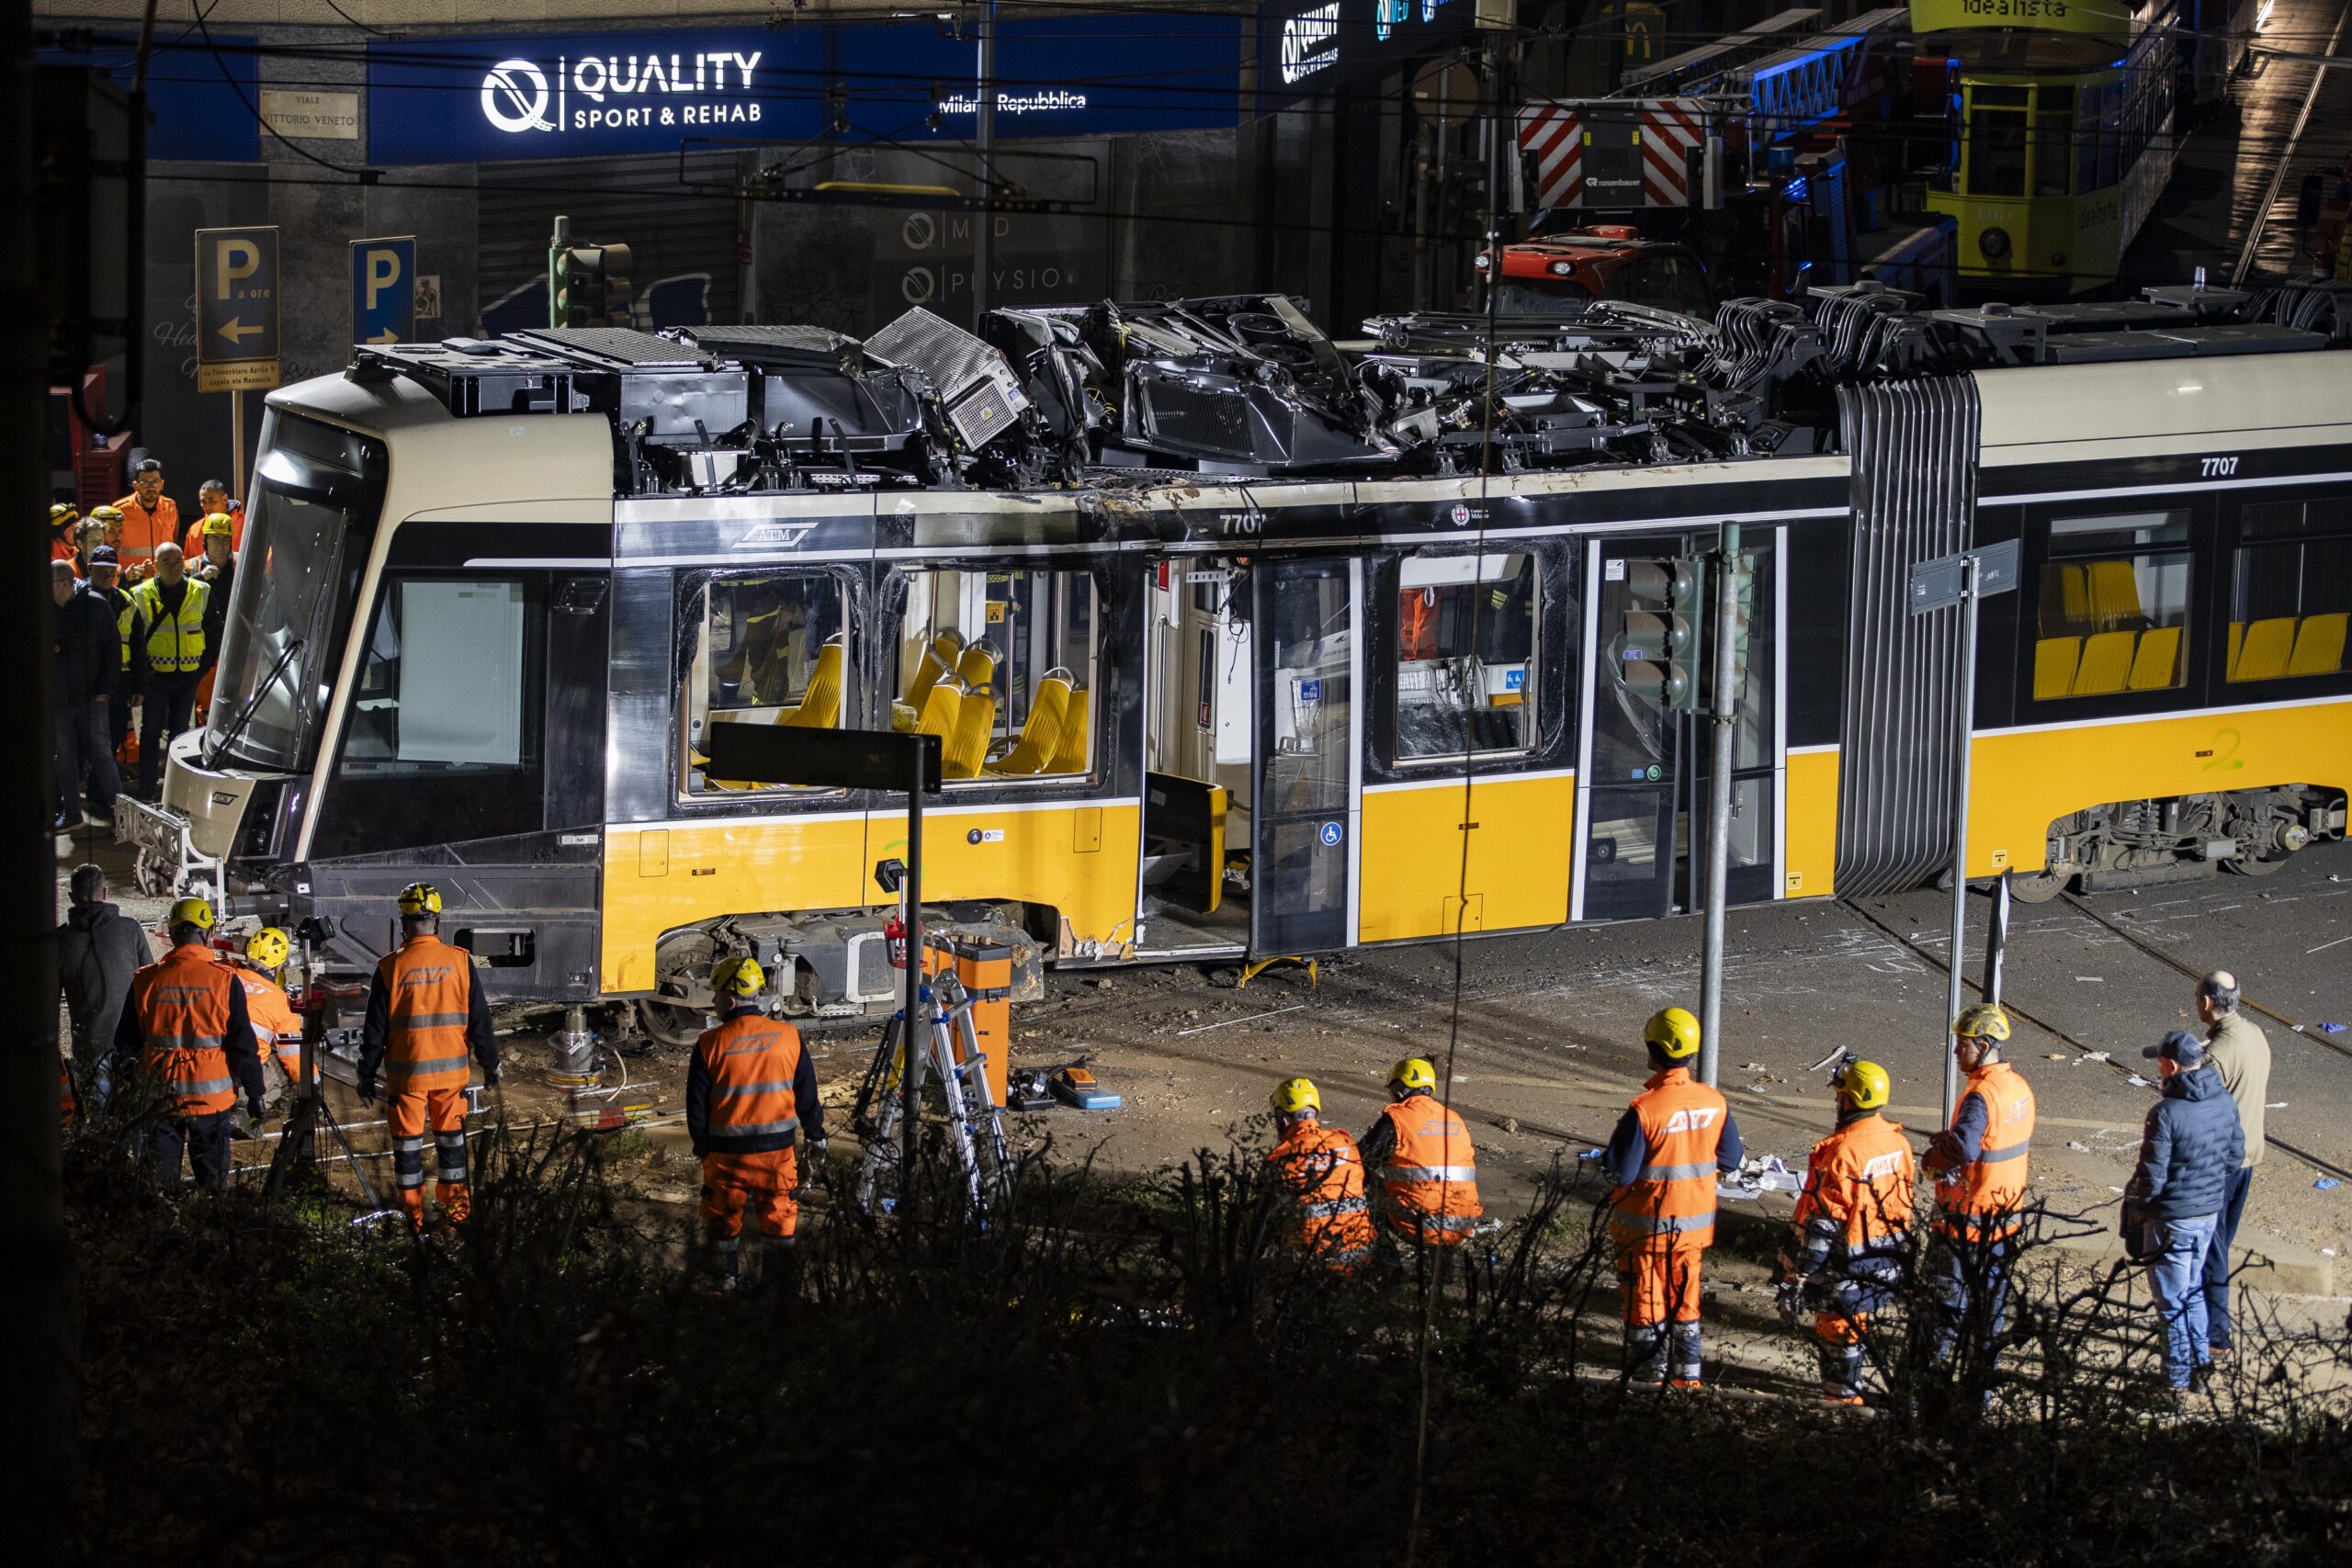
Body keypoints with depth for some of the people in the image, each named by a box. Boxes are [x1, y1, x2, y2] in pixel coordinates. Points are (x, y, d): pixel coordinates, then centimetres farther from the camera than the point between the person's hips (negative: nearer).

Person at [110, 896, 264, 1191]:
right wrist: (255, 1093, 5)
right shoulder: (224, 981, -8)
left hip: (158, 1097, 2)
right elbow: (243, 1045, -5)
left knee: (161, 1181, 10)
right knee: (214, 1182, 8)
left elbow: (126, 1043, 6)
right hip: (211, 1097, -2)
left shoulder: (146, 981, -2)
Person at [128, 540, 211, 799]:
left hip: (188, 675, 2)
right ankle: (146, 790, 1)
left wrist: (204, 666, 4)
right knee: (151, 731, -1)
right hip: (156, 674, -2)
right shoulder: (142, 595, -4)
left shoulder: (201, 592, 2)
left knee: (179, 729, 11)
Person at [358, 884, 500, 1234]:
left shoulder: (391, 967, -9)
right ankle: (455, 1207, 20)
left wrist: (367, 1074, 5)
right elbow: (479, 1018, 1)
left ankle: (414, 1214, 12)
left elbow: (375, 1029, -4)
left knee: (408, 1141, 9)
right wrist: (490, 1062, 12)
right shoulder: (460, 961, -5)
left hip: (407, 1071, -2)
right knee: (451, 1137, 15)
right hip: (451, 1068, 2)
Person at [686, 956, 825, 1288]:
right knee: (779, 1222, 14)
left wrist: (701, 1145, 12)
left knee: (724, 1222, 13)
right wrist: (816, 1136, 19)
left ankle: (728, 1281, 21)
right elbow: (807, 1096, 4)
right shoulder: (789, 1037, -5)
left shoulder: (710, 1044, -12)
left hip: (726, 1152, -2)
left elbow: (696, 1105, -4)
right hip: (778, 1149, 2)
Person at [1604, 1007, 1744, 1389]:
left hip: (1646, 1224, -4)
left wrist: (1614, 1146, -1)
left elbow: (1622, 1171, -21)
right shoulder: (1714, 1103, -8)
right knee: (1685, 1295, 18)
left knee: (1645, 1296, 10)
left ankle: (1648, 1371, 17)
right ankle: (1688, 1372, 23)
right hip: (1694, 1222, 5)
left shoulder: (1644, 1109, -24)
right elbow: (1731, 1159, 3)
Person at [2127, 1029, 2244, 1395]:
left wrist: (2135, 1207, -3)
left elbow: (2152, 1175, -21)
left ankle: (2179, 1381, 14)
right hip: (2211, 1211, 7)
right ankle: (2200, 1363, 30)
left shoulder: (2166, 1113, -24)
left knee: (2172, 1300, 6)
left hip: (2172, 1218, -7)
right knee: (2193, 1290, 24)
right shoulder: (2225, 1102, -2)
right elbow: (2236, 1156, 9)